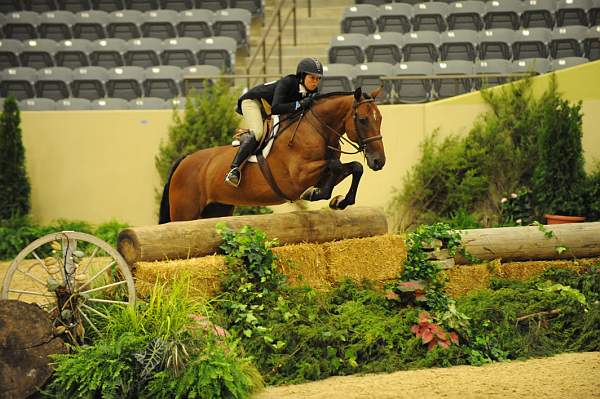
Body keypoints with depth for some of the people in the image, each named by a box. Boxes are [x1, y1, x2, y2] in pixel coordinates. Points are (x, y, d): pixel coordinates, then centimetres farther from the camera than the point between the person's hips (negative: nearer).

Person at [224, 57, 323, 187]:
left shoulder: (312, 92, -12)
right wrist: (299, 104, -46)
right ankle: (234, 169, -33)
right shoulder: (287, 82, -33)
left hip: (268, 109, 9)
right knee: (257, 132, -30)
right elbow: (275, 108, -42)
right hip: (252, 101, -9)